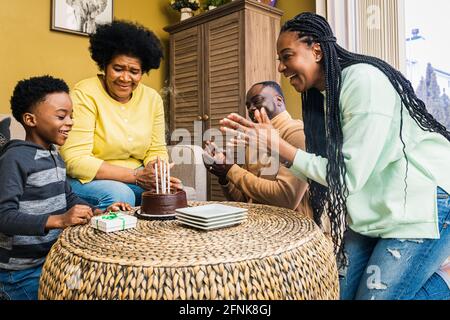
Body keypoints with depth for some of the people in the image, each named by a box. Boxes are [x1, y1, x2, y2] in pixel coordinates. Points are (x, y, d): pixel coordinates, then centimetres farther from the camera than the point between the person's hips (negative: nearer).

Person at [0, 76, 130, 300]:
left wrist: (99, 213, -5)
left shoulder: (55, 157, 7)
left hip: (53, 258, 8)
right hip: (22, 272, -7)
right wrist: (58, 220, -36)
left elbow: (69, 198, 12)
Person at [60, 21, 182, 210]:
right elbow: (75, 161, -20)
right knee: (120, 195, -34)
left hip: (133, 180, 5)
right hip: (86, 180, -4)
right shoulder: (85, 94, -14)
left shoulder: (152, 99, 2)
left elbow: (157, 150, 6)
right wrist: (135, 176, -26)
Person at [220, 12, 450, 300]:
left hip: (423, 202, -8)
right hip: (377, 208, 8)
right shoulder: (323, 96, 7)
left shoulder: (364, 80, -19)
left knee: (374, 294, -5)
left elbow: (349, 175, -23)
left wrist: (277, 145, -22)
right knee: (342, 290, 6)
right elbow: (326, 166, 3)